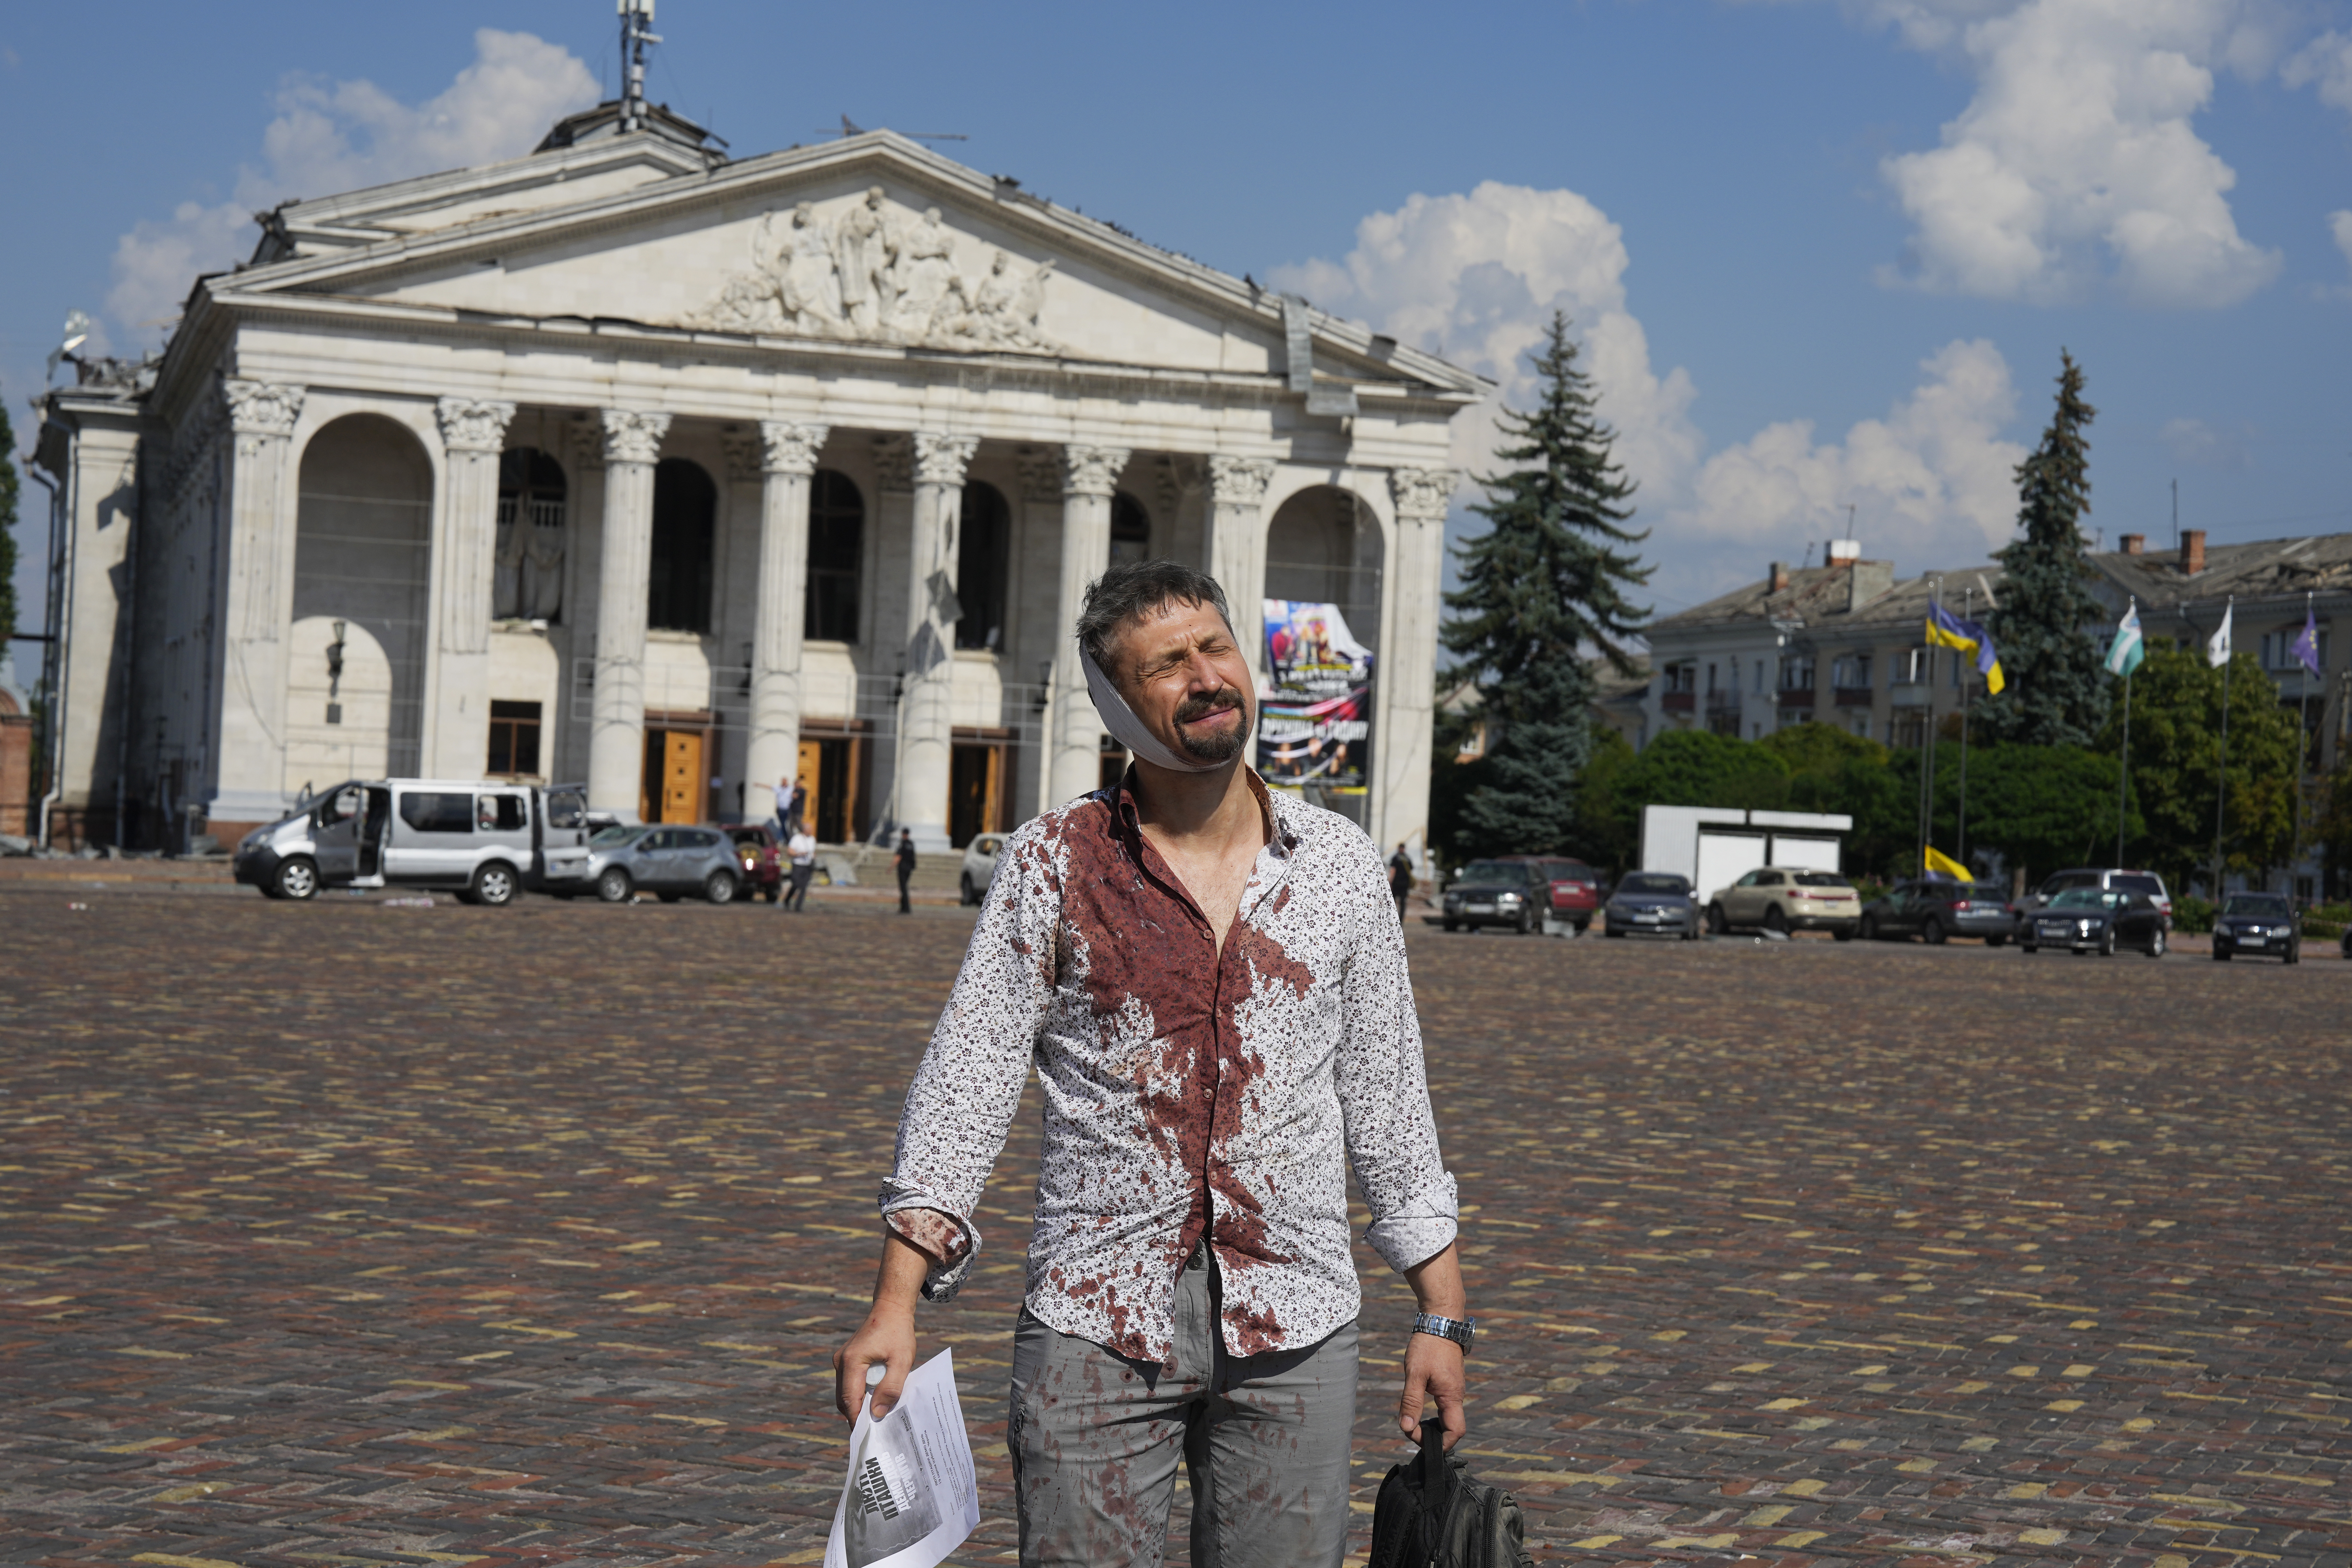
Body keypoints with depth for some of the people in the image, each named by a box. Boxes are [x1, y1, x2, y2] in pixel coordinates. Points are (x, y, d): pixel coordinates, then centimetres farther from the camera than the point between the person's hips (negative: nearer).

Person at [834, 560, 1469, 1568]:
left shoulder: (1339, 867, 6)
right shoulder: (1050, 866, -1)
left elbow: (1387, 1097, 10)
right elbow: (966, 1081, -3)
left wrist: (1441, 1314, 8)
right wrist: (895, 1304, -12)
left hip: (1294, 1332, 2)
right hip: (1095, 1325, -2)